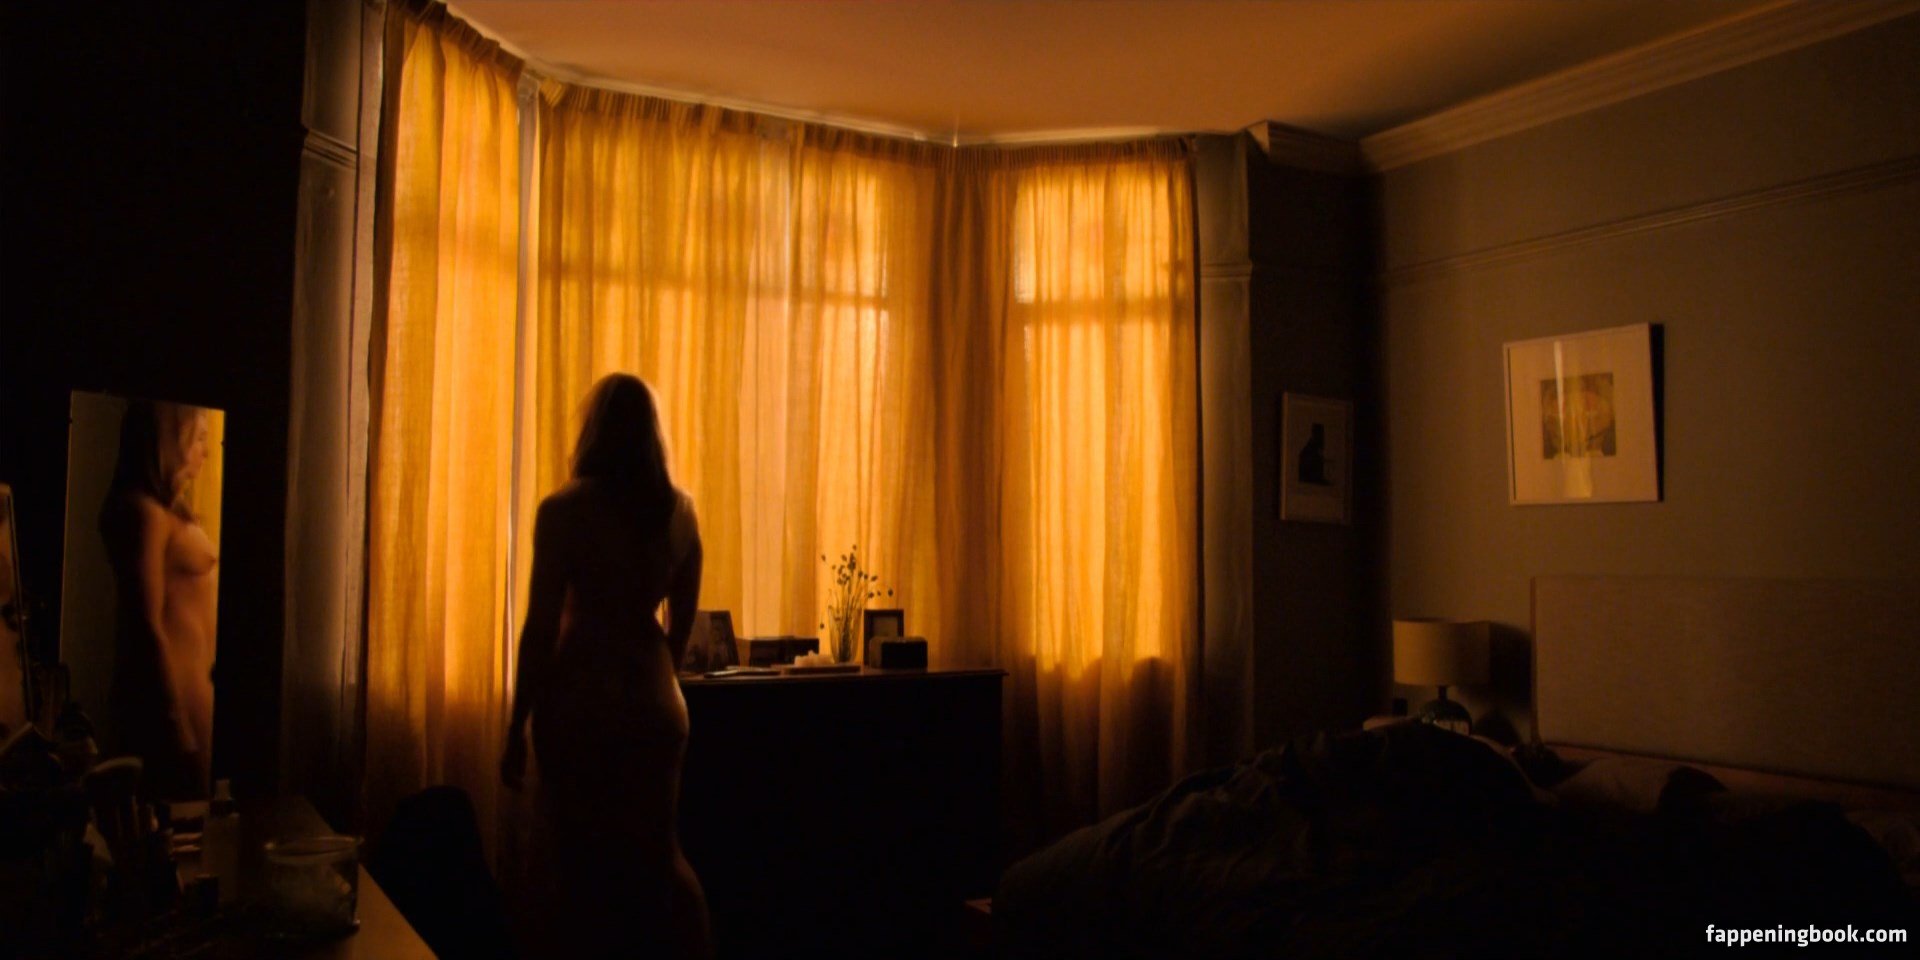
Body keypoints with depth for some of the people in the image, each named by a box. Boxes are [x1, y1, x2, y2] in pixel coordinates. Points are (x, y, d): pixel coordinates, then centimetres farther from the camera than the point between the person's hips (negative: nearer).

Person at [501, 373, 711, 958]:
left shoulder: (565, 510, -11)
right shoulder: (680, 510, 2)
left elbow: (541, 628, -11)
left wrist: (517, 726, -3)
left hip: (580, 704, -4)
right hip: (654, 705, 4)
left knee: (586, 867, 9)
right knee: (659, 854, 17)